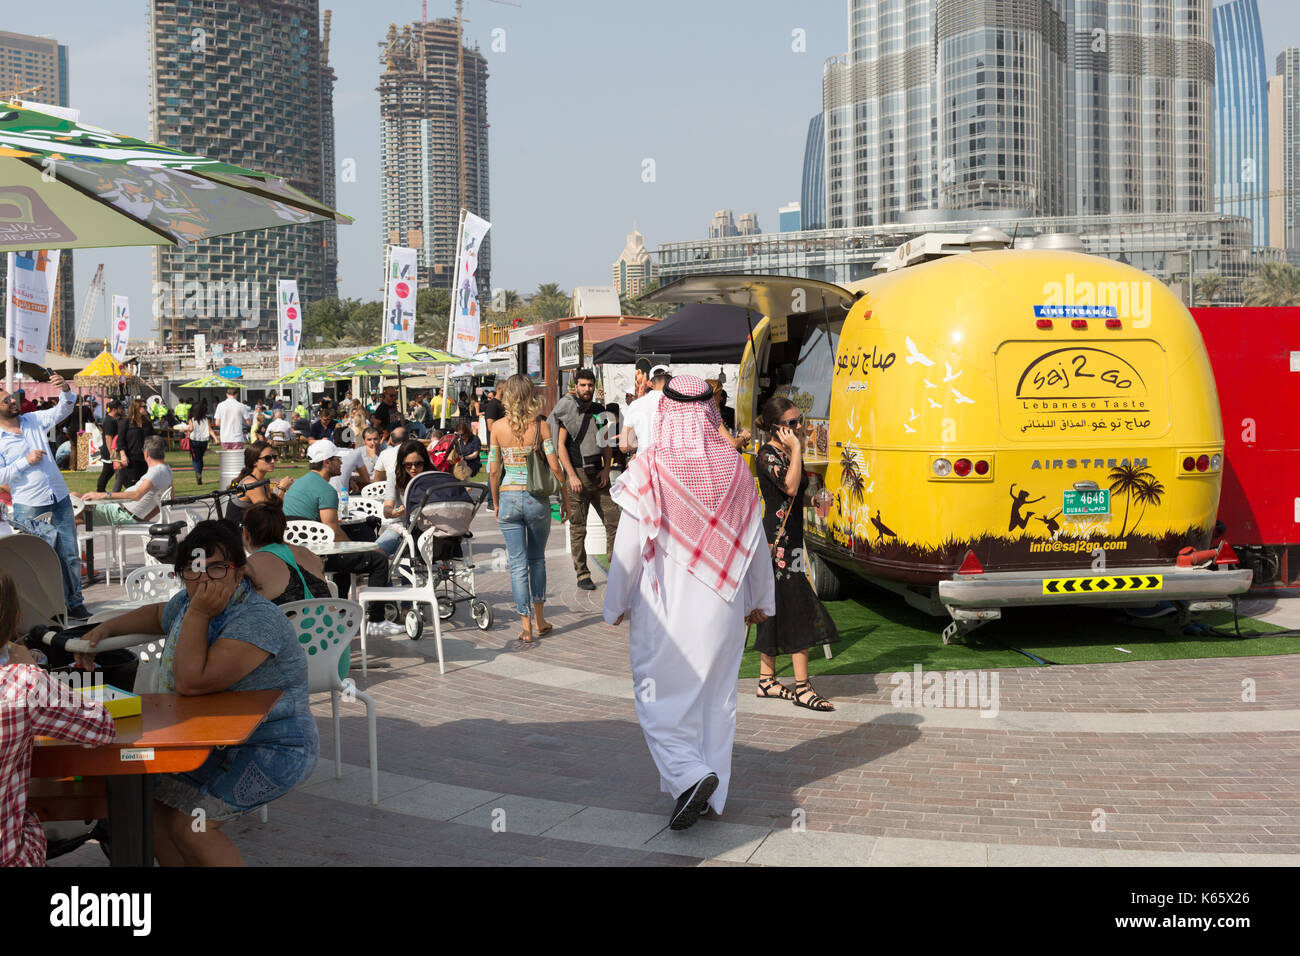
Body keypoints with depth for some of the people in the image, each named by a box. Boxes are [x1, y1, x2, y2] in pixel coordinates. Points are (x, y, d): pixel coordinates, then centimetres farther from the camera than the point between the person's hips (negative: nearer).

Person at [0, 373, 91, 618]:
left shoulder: (33, 420, 8)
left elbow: (63, 411, 6)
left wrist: (65, 391, -14)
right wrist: (25, 462, -16)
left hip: (60, 499, 4)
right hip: (29, 507, -4)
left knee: (70, 554, 5)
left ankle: (74, 603, 14)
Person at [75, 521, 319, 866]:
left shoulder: (258, 620, -26)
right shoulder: (187, 602, 3)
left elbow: (191, 682, -33)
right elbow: (157, 615, 31)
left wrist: (199, 614, -27)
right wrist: (104, 629, 19)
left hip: (271, 750, -9)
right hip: (218, 743, 9)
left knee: (188, 826, -18)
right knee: (151, 804, 1)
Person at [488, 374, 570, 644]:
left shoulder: (498, 427, -3)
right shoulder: (540, 426, -6)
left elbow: (494, 471, 0)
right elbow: (554, 467, -7)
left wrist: (495, 502, 13)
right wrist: (565, 498, 5)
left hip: (509, 498, 0)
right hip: (537, 498, 0)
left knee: (518, 563, 4)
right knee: (537, 559, 18)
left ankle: (526, 627, 2)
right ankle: (539, 621, 22)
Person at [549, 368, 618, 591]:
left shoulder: (599, 411, 14)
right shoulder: (568, 410, -2)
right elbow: (560, 445, -6)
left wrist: (606, 468, 2)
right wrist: (571, 475, -13)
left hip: (599, 474, 5)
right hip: (577, 473, -5)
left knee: (614, 520, 0)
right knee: (578, 528, -1)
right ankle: (582, 575, 4)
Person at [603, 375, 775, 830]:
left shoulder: (649, 469, -15)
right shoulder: (734, 466, -4)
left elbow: (629, 545, -10)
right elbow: (755, 541, 4)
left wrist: (617, 602, 3)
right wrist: (759, 599, 17)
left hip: (664, 605, -3)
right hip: (722, 606, 4)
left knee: (660, 695, 7)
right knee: (716, 694, 14)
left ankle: (689, 774, -13)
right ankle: (711, 791, 21)